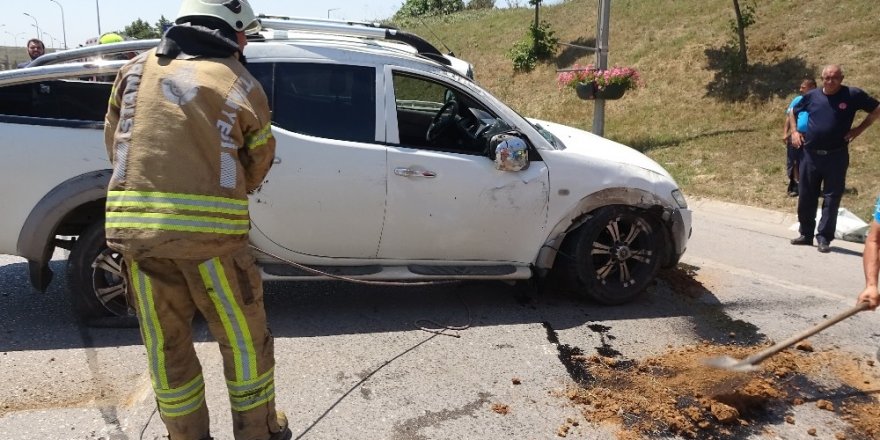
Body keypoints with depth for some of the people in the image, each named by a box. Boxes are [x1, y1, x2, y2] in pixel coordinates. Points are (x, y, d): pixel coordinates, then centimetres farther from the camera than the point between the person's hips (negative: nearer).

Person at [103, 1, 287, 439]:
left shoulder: (136, 68, 11)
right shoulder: (243, 87, 2)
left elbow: (114, 144, 17)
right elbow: (255, 170, 11)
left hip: (134, 229, 4)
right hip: (210, 229, -3)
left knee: (165, 344, 18)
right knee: (243, 339, 15)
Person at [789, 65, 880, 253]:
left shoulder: (853, 95, -5)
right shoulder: (811, 96, 3)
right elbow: (793, 113, 20)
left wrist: (859, 129, -3)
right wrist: (795, 131, 6)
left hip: (836, 157, -3)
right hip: (810, 155, 3)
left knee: (831, 198, 0)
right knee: (805, 197, 8)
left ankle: (824, 238, 6)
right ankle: (806, 234, 21)